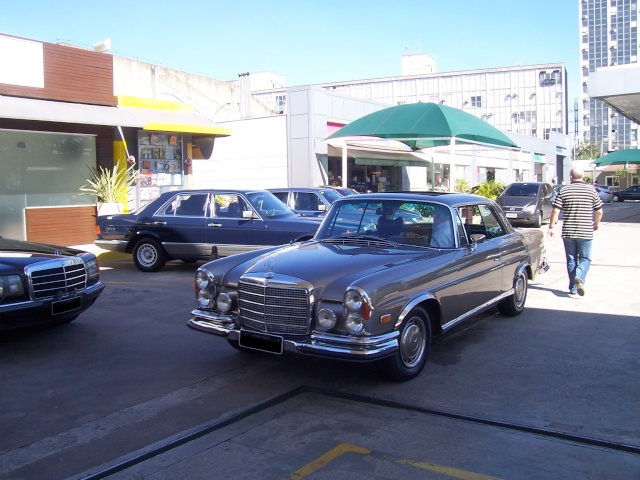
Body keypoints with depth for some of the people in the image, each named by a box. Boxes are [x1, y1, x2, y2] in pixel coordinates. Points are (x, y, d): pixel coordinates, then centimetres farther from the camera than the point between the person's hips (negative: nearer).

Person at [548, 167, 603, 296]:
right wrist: (596, 224, 22)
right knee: (585, 259, 9)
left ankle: (573, 288, 14)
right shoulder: (591, 190, 0)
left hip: (568, 232, 1)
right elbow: (599, 211, 3)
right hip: (586, 232, -1)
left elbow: (555, 210, -6)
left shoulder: (564, 191, -1)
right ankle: (579, 277, -19)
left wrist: (551, 227, 2)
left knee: (571, 260, 12)